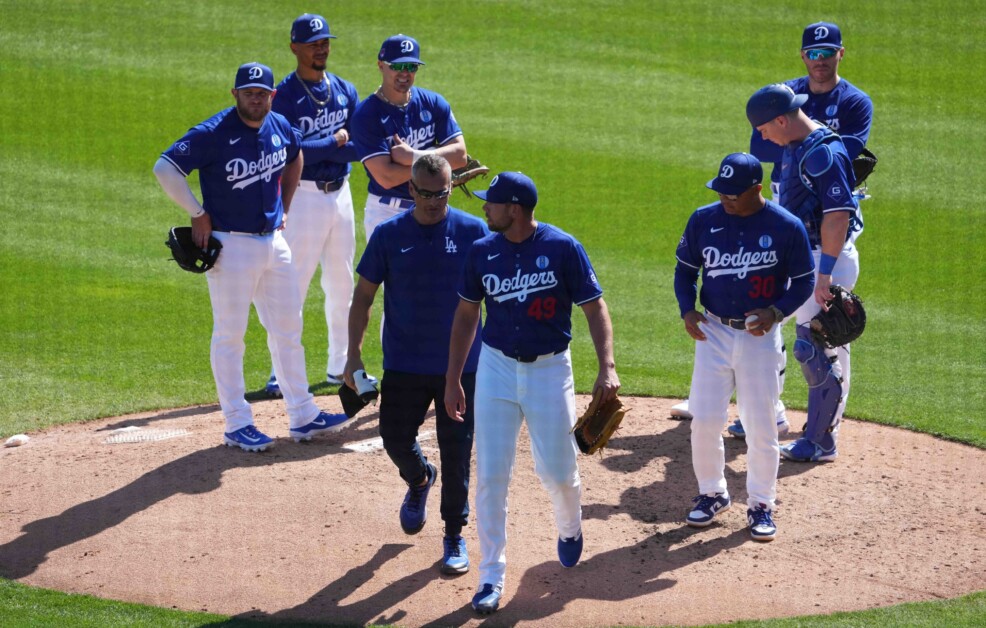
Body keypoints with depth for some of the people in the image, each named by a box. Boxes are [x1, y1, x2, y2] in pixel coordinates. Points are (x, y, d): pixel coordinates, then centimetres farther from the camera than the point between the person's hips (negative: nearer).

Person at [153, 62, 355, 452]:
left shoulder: (280, 128, 3)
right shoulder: (213, 134, -16)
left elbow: (296, 158, 26)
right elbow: (164, 168, -20)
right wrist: (197, 213, -15)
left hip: (274, 241, 7)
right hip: (232, 245, -7)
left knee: (288, 329, 12)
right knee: (229, 335, 0)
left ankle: (303, 417, 21)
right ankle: (237, 425, 6)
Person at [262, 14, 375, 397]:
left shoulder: (345, 91, 8)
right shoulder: (284, 96, -10)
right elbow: (293, 150, -21)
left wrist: (316, 149, -16)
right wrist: (336, 142, -13)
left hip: (340, 193, 6)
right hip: (303, 196, -6)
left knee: (342, 284, 13)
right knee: (294, 283, -7)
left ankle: (340, 365, 23)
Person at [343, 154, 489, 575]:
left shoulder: (473, 232, -4)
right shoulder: (388, 235, -2)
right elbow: (363, 296, 4)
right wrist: (354, 355, -3)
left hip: (461, 363, -1)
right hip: (403, 363, 1)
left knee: (456, 452, 1)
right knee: (395, 438, 2)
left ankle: (455, 536, 15)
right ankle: (419, 481, 37)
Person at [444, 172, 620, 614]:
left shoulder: (563, 248, -11)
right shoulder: (482, 252, -1)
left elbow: (594, 308, -8)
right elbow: (466, 314, 9)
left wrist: (606, 368, -19)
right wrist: (452, 380, 8)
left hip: (550, 369, -2)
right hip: (496, 367, 2)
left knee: (556, 471, 4)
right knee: (490, 475, -3)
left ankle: (569, 528, 39)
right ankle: (492, 576, 5)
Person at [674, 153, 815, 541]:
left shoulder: (786, 227, -9)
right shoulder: (704, 220, -2)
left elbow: (804, 281, -1)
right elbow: (685, 268, 10)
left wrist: (776, 311, -18)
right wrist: (687, 309, -7)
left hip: (760, 336, -2)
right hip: (714, 333, 2)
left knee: (761, 426, 1)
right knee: (704, 419, 0)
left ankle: (761, 504, 16)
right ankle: (712, 493, 21)